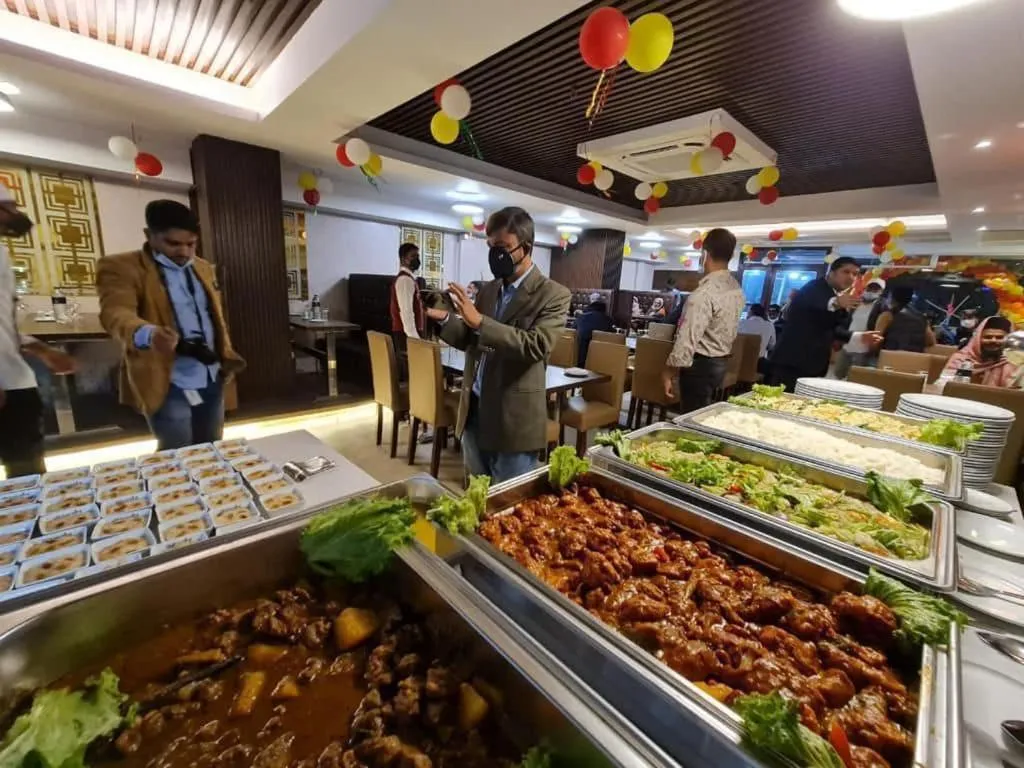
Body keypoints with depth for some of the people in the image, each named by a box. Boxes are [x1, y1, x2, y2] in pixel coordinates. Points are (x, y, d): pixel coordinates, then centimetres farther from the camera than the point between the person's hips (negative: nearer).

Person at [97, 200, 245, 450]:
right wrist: (148, 334, -44)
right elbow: (116, 312, -23)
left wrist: (227, 358, 11)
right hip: (168, 384, -5)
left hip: (212, 380, 6)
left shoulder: (203, 267, 13)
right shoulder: (120, 267, -6)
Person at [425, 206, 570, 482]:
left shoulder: (553, 294, -8)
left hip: (514, 420, -6)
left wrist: (480, 321, -27)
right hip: (474, 411, 6)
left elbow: (537, 345, -23)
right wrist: (445, 318, -4)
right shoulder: (488, 290, 11)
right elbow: (471, 342, 15)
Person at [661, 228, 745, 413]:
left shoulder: (705, 293, -22)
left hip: (701, 364, -9)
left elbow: (688, 339, -24)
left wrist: (669, 372, -16)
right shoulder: (737, 289, 7)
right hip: (721, 363, 9)